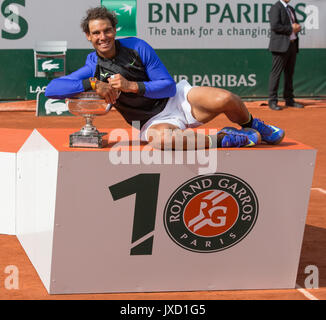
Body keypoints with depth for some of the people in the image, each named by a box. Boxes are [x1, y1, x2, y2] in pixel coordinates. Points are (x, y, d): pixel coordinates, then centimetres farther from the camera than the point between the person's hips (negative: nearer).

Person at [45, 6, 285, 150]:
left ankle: (252, 126, 7)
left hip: (178, 99, 1)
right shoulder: (93, 68, -2)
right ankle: (227, 139, -24)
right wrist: (93, 84, -26)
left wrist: (131, 86, -22)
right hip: (153, 121, -1)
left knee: (225, 100, -28)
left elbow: (169, 86, -8)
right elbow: (51, 89, -14)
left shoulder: (137, 47, -5)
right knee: (157, 138, -42)